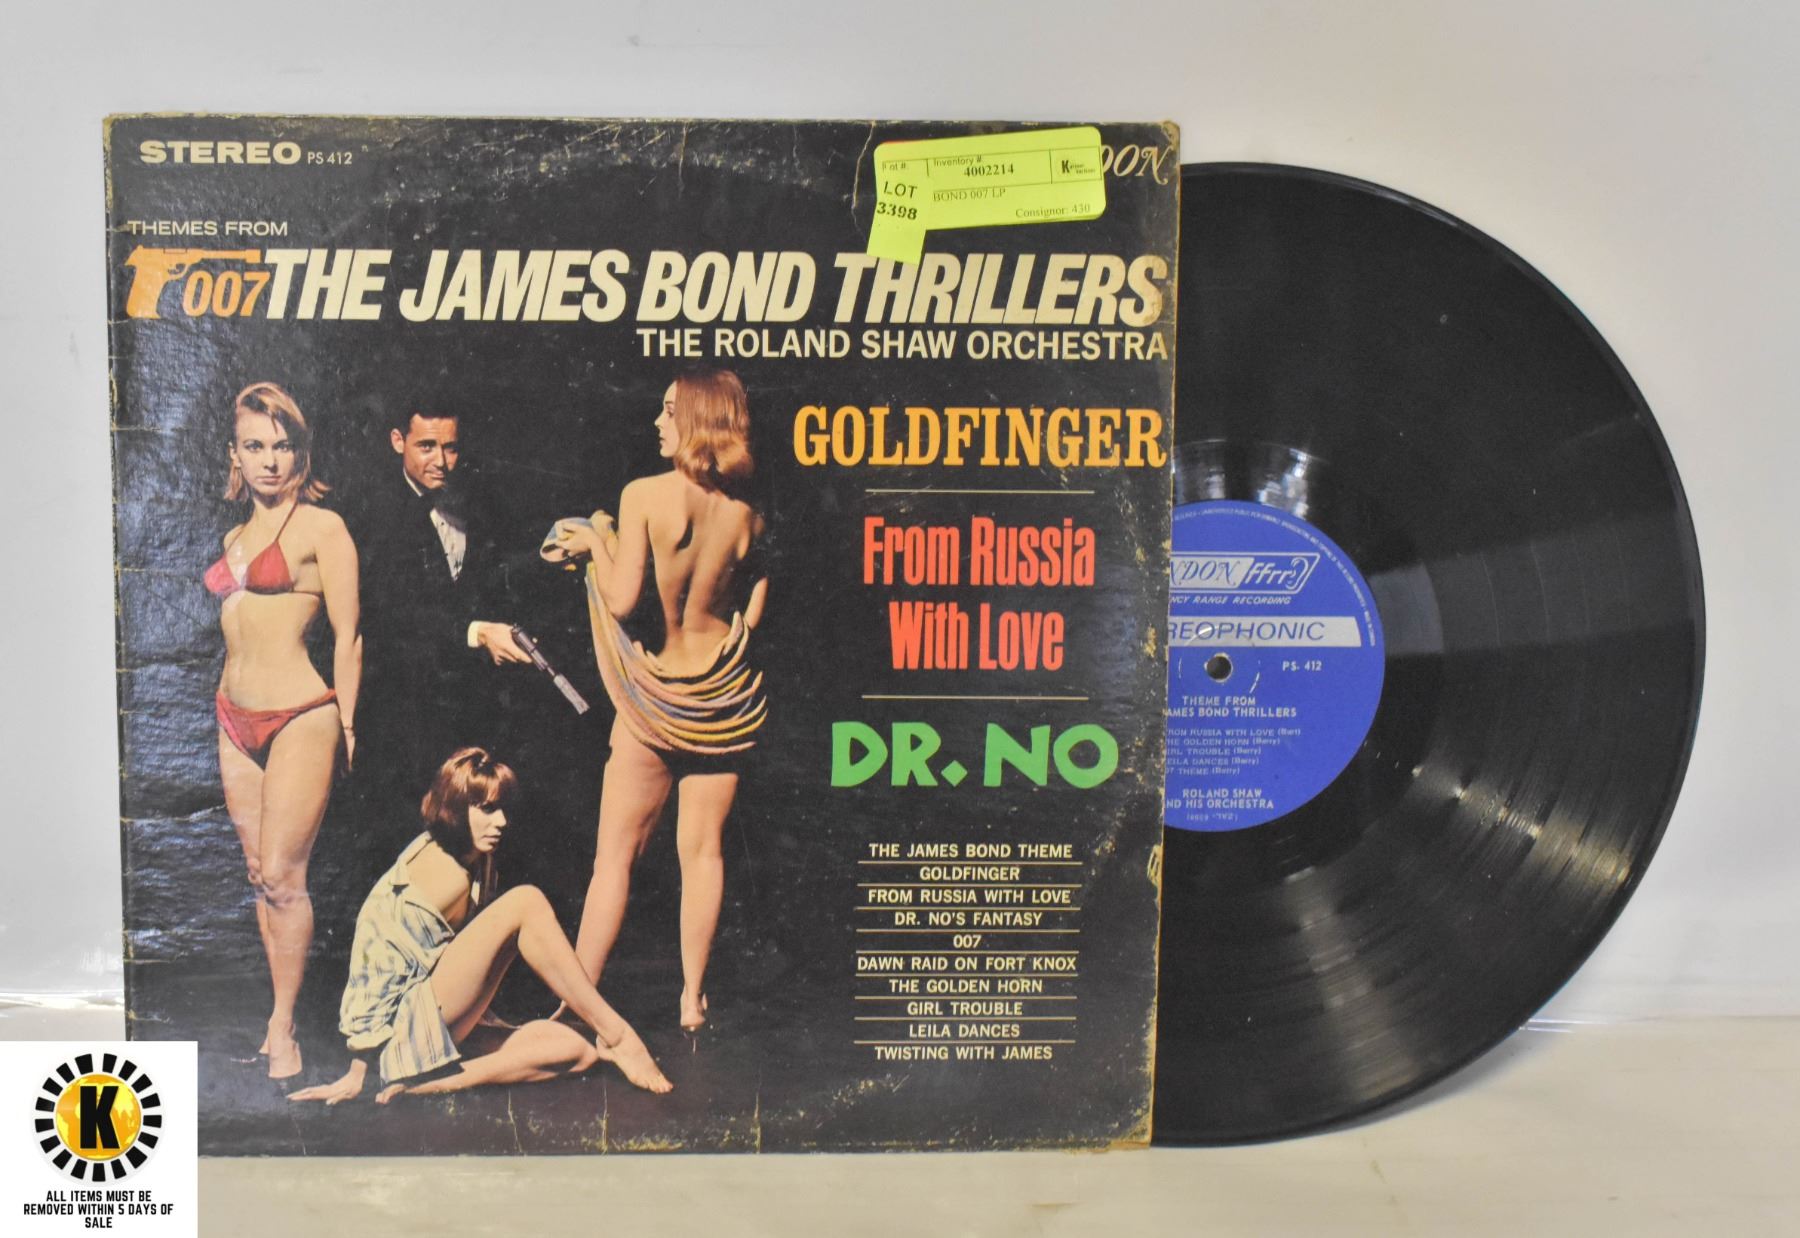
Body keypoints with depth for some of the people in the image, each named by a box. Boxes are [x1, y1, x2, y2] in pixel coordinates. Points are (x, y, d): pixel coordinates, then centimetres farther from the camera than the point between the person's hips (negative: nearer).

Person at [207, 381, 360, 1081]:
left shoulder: (321, 528, -6)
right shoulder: (235, 536, 14)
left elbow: (347, 637, -7)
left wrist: (345, 725, -8)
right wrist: (228, 717, 18)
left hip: (298, 718, -7)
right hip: (235, 721, 7)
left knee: (283, 875, -5)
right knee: (259, 873, 11)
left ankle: (283, 1028, 8)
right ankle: (280, 1015, 21)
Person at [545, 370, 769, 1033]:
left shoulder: (644, 494, -12)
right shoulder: (747, 515, -1)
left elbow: (622, 600, -16)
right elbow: (750, 615, 3)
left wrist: (595, 540, 1)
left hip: (655, 696, -3)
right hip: (724, 691, 3)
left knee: (615, 852, 5)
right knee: (702, 849, 11)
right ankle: (692, 998, 18)